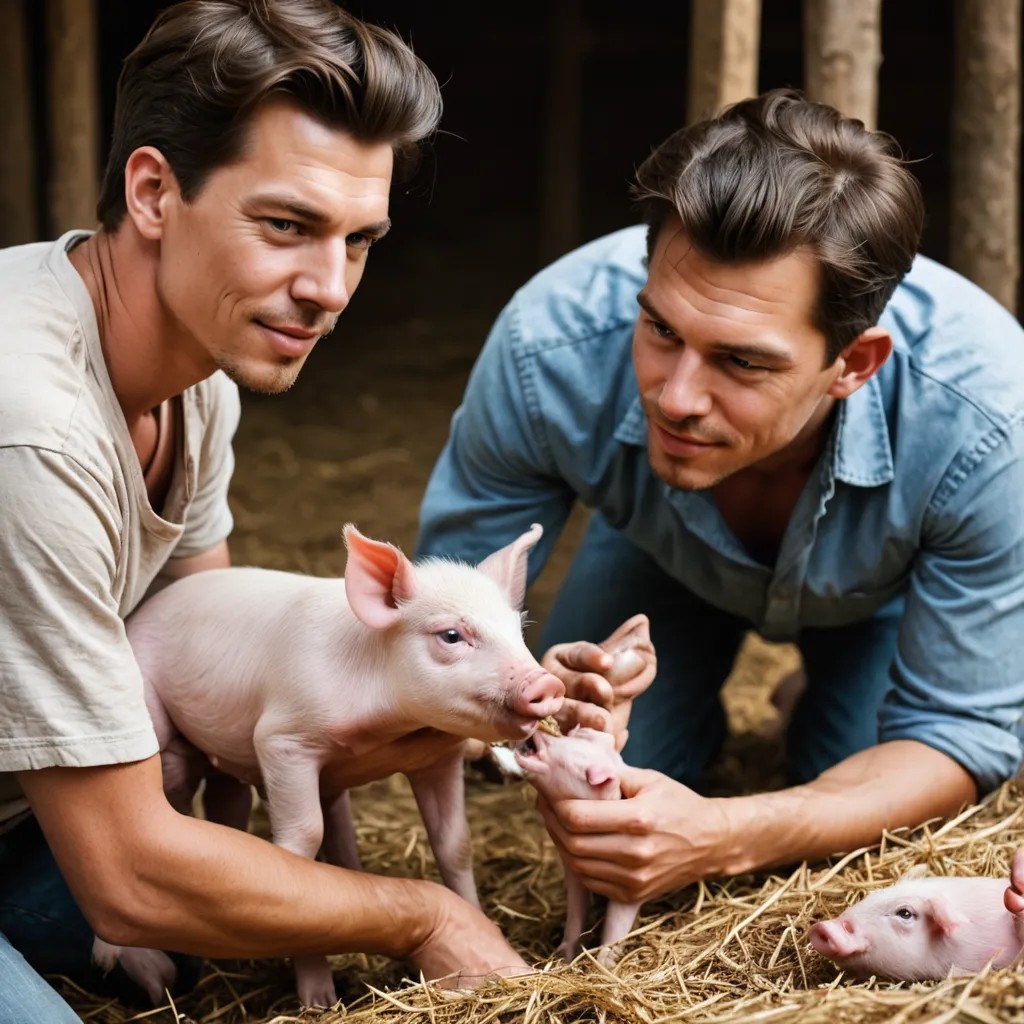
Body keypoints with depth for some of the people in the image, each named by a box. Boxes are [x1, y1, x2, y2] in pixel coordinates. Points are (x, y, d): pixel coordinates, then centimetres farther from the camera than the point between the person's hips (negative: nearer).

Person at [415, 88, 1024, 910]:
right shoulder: (551, 347, -42)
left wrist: (727, 837, -51)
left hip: (888, 587, -1)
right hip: (661, 560, 1)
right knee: (592, 800, -9)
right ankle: (690, 721, 25)